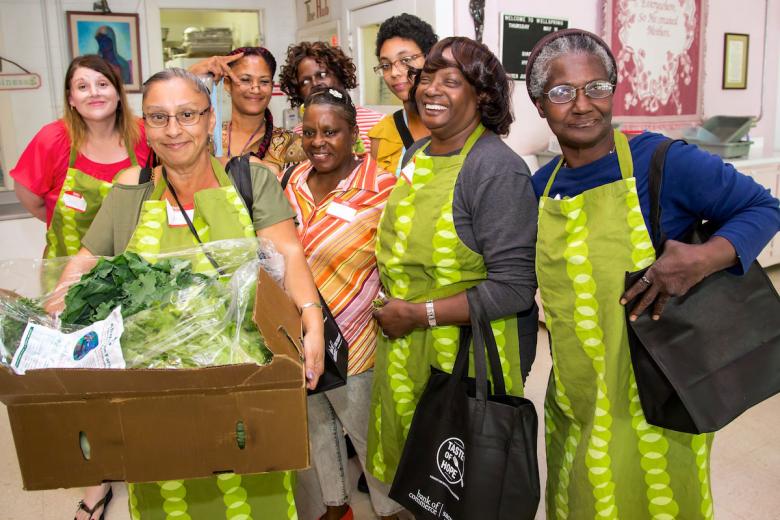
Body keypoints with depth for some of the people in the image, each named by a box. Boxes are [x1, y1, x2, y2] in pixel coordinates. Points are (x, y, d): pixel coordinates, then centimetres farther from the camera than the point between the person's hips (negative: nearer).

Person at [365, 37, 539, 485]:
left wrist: (418, 314, -20)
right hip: (404, 351, 7)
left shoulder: (497, 168, -19)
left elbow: (513, 288, -23)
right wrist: (392, 306, 8)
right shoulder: (417, 153, 6)